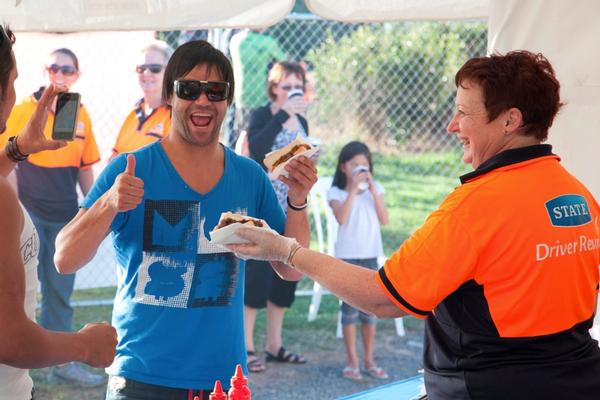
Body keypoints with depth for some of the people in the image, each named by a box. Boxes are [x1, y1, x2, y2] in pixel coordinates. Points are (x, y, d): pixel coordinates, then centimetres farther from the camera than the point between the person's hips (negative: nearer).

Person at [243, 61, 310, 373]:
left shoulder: (301, 122, 14)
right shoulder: (262, 116, -7)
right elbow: (256, 150, -28)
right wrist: (283, 114, -29)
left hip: (290, 212, 7)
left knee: (285, 277, 10)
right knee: (257, 274, -8)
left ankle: (274, 345, 19)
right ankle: (246, 347, -2)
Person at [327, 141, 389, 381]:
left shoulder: (375, 189, 6)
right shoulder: (336, 192, -4)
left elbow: (384, 220, -5)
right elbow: (341, 218, -21)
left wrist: (373, 190, -12)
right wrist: (353, 189, -22)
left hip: (370, 255, 3)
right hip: (347, 255, -3)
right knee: (350, 307, -1)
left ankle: (369, 361, 16)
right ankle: (352, 362, 6)